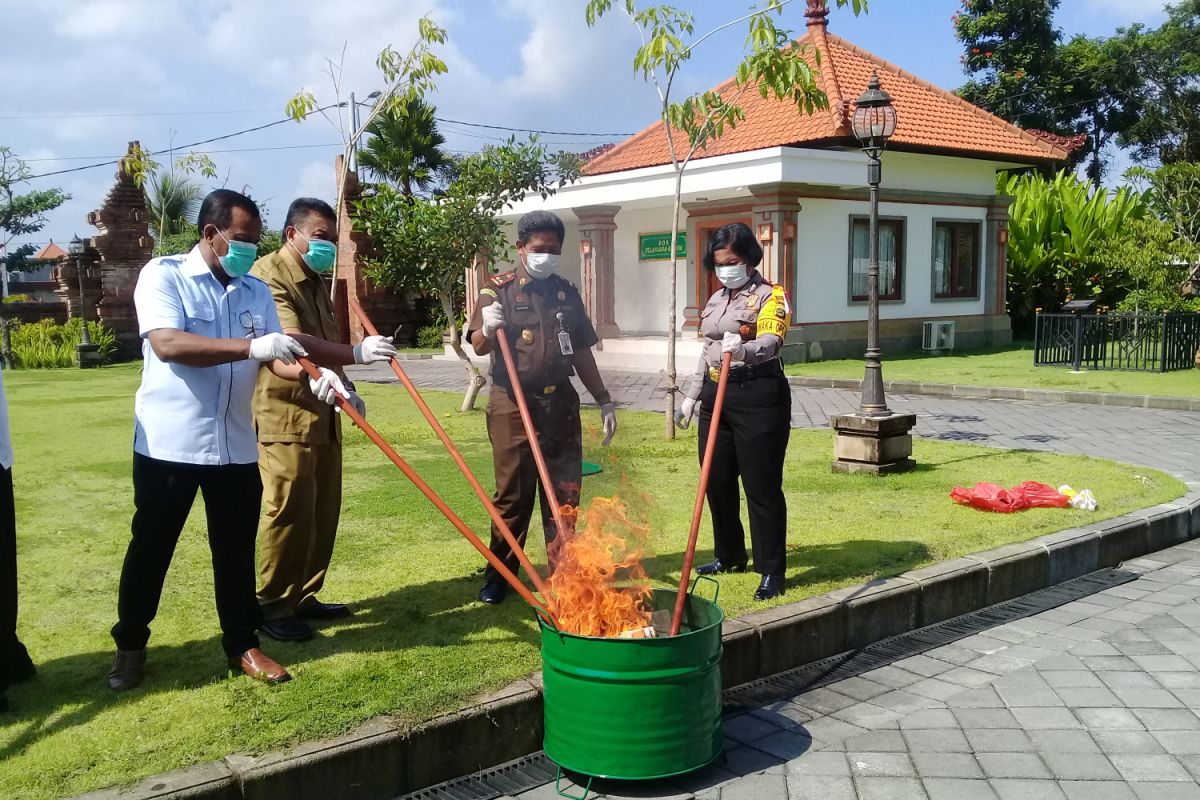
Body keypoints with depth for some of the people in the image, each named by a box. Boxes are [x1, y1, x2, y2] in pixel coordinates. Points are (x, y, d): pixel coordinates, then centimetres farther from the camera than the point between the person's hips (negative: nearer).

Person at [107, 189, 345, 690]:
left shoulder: (256, 291, 8)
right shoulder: (163, 275, -8)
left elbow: (276, 355, 1)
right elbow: (166, 344, -23)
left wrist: (313, 374, -22)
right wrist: (250, 346, -30)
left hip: (235, 445, 4)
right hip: (168, 442, -4)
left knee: (236, 550, 11)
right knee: (150, 547, 9)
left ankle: (242, 644, 24)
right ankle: (130, 645, 26)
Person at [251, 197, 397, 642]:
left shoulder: (314, 281, 18)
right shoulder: (269, 276, -13)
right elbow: (293, 341, -29)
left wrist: (346, 388, 18)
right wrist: (356, 352, -38)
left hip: (322, 412, 9)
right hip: (284, 414, -9)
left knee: (323, 510, 11)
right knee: (290, 509, -7)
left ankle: (303, 597, 22)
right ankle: (272, 606, 6)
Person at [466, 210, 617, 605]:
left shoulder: (567, 293, 11)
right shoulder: (499, 289, -1)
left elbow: (582, 352, 16)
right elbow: (478, 345, -12)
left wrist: (604, 400, 13)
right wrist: (488, 329, -34)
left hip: (560, 405, 4)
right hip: (513, 406, -3)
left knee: (564, 493, 6)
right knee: (513, 494, 3)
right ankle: (498, 574, 16)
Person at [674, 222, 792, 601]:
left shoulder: (770, 296, -6)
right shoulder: (716, 300, 17)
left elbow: (770, 341, -23)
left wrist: (743, 349, -44)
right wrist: (692, 396, 20)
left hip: (757, 396, -7)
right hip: (716, 395, 8)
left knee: (761, 485, -6)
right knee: (717, 481, 12)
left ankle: (771, 571, 3)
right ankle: (730, 556, 28)